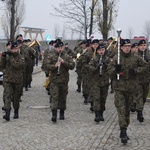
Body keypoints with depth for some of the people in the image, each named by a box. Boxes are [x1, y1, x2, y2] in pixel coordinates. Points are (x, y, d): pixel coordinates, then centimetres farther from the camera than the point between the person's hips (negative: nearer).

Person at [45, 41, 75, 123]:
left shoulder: (67, 56, 6)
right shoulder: (51, 56, 2)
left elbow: (72, 66, -4)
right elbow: (46, 66, -5)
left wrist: (64, 62, -18)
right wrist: (54, 66, -21)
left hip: (64, 80, 2)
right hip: (54, 80, -2)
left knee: (63, 97, 11)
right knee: (54, 97, -10)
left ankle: (62, 113, 25)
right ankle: (54, 114, -13)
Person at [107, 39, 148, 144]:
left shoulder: (136, 58, 2)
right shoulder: (116, 58, -2)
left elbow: (146, 66, 9)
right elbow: (109, 70, 2)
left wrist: (136, 70, -7)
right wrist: (115, 69, -20)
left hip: (131, 87, 3)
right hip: (119, 87, -3)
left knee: (127, 109, 13)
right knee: (121, 109, -12)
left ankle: (124, 130, 26)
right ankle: (123, 131, -16)